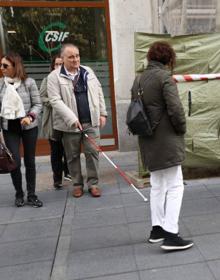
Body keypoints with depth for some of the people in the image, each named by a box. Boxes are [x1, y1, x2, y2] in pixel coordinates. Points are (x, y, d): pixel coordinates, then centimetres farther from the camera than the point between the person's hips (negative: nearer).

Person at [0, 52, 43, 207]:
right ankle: (19, 194, 20)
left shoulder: (29, 82, -6)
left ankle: (31, 195, 21)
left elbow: (38, 104, -4)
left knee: (30, 161, 7)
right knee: (15, 162, -3)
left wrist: (30, 116, -21)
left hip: (29, 126, -1)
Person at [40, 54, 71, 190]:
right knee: (56, 151, 8)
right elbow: (41, 98, -2)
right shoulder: (48, 80, 2)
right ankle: (57, 179, 20)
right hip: (54, 122, 0)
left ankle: (68, 172, 34)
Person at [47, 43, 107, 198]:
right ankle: (77, 184, 25)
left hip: (91, 121, 3)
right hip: (70, 124, -2)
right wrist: (72, 119, -21)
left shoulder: (88, 71, 9)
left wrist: (102, 113, 8)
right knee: (73, 156, 9)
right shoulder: (54, 76, -6)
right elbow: (55, 100, -14)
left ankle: (93, 183, 17)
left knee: (93, 152, 4)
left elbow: (99, 92, 14)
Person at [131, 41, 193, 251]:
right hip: (166, 140, -8)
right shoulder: (165, 77, -11)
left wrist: (144, 128, 14)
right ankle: (170, 234, 0)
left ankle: (157, 229, 26)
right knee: (175, 186, 0)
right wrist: (182, 129, -3)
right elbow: (175, 108, -18)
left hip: (148, 142, 8)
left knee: (157, 186, 17)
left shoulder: (138, 80, 12)